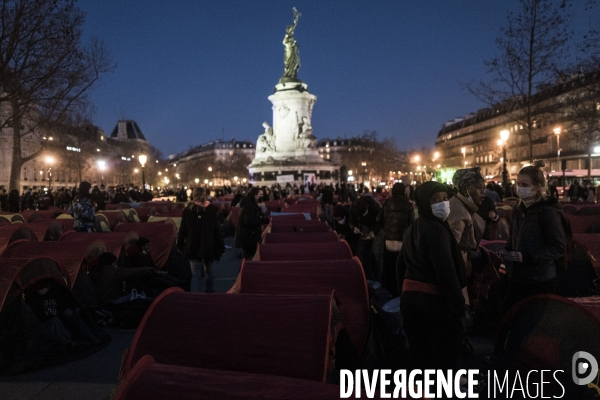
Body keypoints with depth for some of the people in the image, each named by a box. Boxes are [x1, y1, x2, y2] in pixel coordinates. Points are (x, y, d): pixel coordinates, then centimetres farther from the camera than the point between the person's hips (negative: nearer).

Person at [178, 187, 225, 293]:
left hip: (193, 247, 0)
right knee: (209, 272, 19)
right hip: (209, 246, 0)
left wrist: (180, 245, 14)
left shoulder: (187, 210, 0)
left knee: (195, 275, 3)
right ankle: (210, 292, 32)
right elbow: (217, 230, -6)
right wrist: (221, 247, -1)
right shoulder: (212, 209, -4)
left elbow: (182, 230, 2)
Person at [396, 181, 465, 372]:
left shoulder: (411, 229, 11)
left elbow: (401, 265, 15)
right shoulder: (437, 229, -17)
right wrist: (459, 305, -18)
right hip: (434, 300, -8)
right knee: (443, 357, 6)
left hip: (410, 297, 8)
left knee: (420, 354, 19)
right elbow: (446, 271, -22)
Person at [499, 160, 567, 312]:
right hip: (517, 277, 7)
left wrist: (526, 257, -23)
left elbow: (559, 248, -16)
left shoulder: (548, 211, -14)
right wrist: (506, 250, 0)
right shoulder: (520, 208, 8)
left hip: (539, 280, -6)